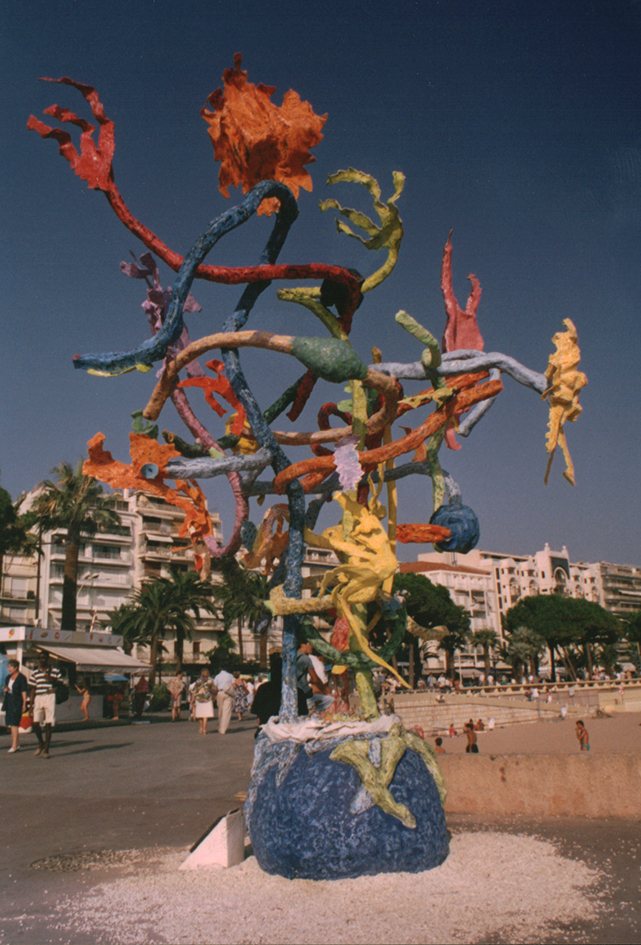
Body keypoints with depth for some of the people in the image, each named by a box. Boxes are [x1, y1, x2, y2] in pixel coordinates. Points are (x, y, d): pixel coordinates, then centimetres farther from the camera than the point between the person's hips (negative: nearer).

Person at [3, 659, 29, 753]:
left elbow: (24, 692, -10)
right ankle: (16, 745, 17)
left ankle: (14, 745, -10)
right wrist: (5, 689, 0)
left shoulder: (21, 677, -8)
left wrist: (24, 704, -14)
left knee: (14, 724, -10)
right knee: (11, 724, 9)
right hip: (9, 702, 8)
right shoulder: (8, 677, 14)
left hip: (17, 702, -8)